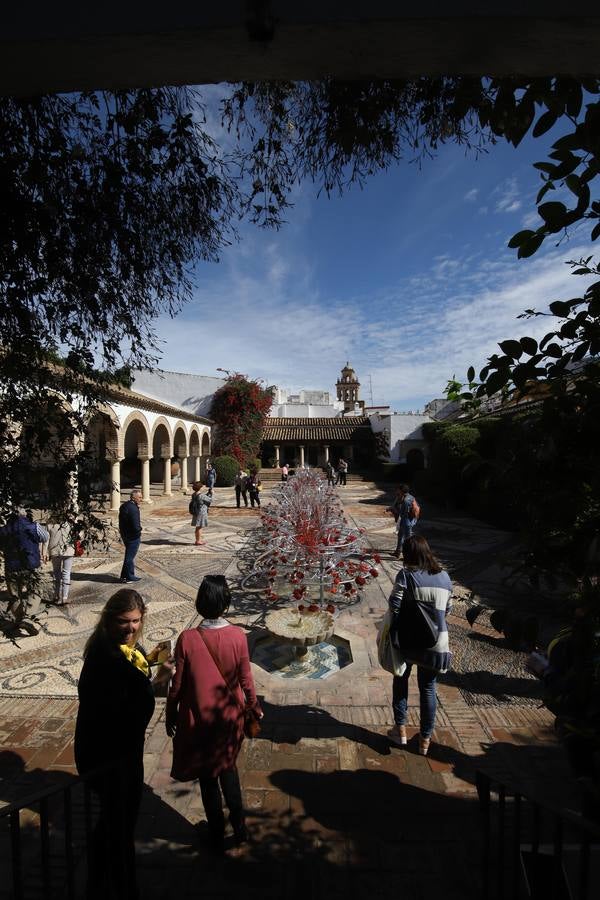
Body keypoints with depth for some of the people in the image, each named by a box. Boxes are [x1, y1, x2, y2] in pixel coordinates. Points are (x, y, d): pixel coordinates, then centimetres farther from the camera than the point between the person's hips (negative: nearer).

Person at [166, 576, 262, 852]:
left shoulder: (187, 639, -22)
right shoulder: (238, 636, -20)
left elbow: (177, 685, -12)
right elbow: (246, 679, -9)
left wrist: (170, 715, 6)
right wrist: (254, 707, 9)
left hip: (198, 720, -1)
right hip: (230, 718, 2)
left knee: (208, 777, 21)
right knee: (227, 767, 29)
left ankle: (217, 835, 38)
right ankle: (239, 825, 37)